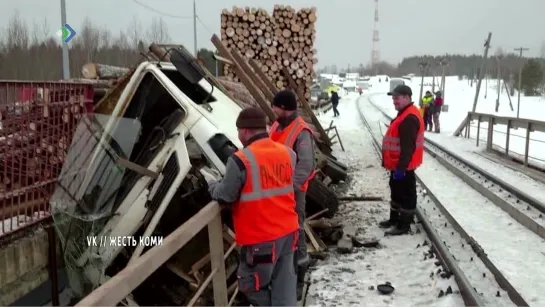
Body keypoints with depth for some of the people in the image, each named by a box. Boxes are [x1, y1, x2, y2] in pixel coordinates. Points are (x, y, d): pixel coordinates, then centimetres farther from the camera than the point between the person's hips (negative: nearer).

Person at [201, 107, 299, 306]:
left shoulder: (240, 160, -18)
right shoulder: (288, 153, 2)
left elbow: (225, 197, -9)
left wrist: (210, 182, 10)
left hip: (260, 238, -6)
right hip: (288, 231, 6)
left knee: (253, 286, 13)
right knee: (284, 287, 15)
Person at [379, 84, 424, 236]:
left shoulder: (409, 118, -24)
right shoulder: (404, 114, 12)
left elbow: (408, 147, -28)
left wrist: (401, 167, -28)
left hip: (404, 166, -11)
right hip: (398, 164, 11)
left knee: (406, 194, 1)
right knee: (396, 191, 21)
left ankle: (404, 225, 10)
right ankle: (395, 218, 34)